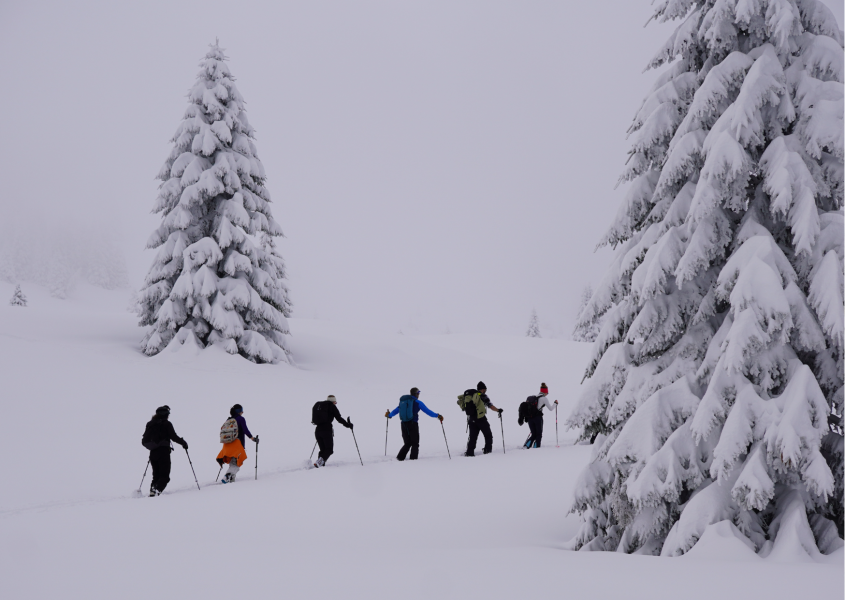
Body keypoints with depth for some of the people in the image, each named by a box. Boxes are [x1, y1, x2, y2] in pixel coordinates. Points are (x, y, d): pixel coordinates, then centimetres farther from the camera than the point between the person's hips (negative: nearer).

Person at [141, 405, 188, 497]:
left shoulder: (150, 424, 11)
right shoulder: (167, 424, -3)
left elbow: (144, 441, 12)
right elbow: (174, 437, -8)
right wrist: (183, 442, 10)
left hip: (153, 453, 5)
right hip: (164, 452, -5)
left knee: (156, 475, 17)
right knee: (165, 476, -4)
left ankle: (152, 490, -1)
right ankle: (157, 490, -26)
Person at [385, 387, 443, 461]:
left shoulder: (402, 401, 12)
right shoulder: (417, 402, -2)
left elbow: (396, 410, 22)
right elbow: (427, 411, -4)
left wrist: (389, 415, 40)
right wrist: (437, 416, 3)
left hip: (404, 424, 5)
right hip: (413, 424, -4)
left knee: (407, 443, 14)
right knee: (415, 444, 5)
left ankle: (400, 457, -1)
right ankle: (413, 459, -8)